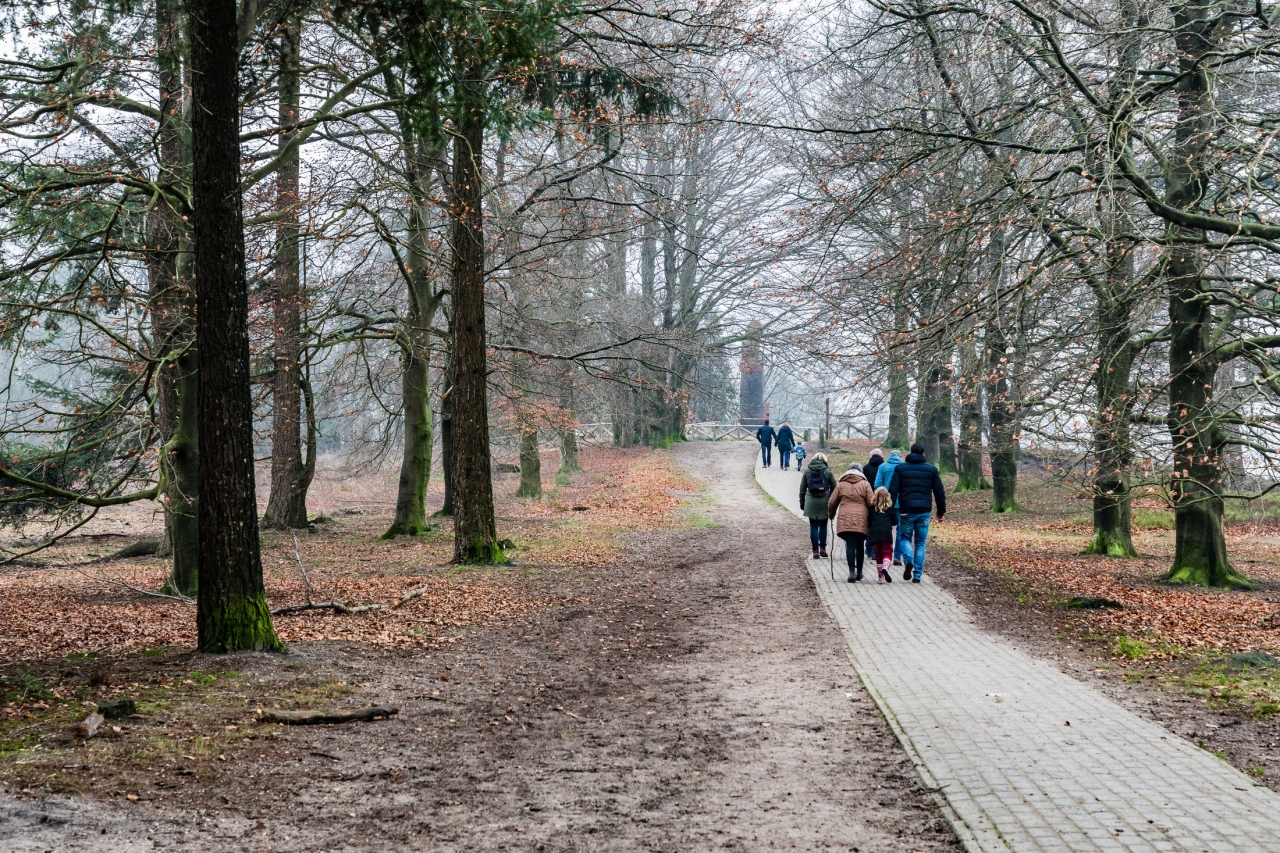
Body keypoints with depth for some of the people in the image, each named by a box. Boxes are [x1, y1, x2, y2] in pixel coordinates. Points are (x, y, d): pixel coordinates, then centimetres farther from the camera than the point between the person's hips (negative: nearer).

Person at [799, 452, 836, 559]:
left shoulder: (807, 471, 4)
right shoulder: (827, 472, 0)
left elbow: (802, 489, 5)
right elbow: (834, 489, 0)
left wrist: (802, 503, 11)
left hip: (811, 501, 0)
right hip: (824, 501, 0)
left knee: (813, 526, 4)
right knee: (823, 525, 13)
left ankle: (815, 550, 2)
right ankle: (822, 548, 11)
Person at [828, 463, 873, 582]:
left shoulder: (841, 485, 10)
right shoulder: (865, 484, 6)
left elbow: (831, 503, 12)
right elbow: (871, 504, 1)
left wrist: (831, 514, 31)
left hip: (845, 520, 0)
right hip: (861, 521, 0)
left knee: (850, 545, -2)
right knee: (860, 546, 11)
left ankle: (852, 571, -16)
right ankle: (859, 572, 20)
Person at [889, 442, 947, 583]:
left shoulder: (900, 468, 3)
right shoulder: (931, 469, 7)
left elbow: (893, 491, -3)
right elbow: (939, 492, 7)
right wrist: (941, 512, 14)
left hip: (906, 511, -1)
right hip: (924, 512, 1)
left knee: (904, 538, 13)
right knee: (920, 542, 9)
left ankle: (908, 560, -16)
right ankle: (917, 575, 5)